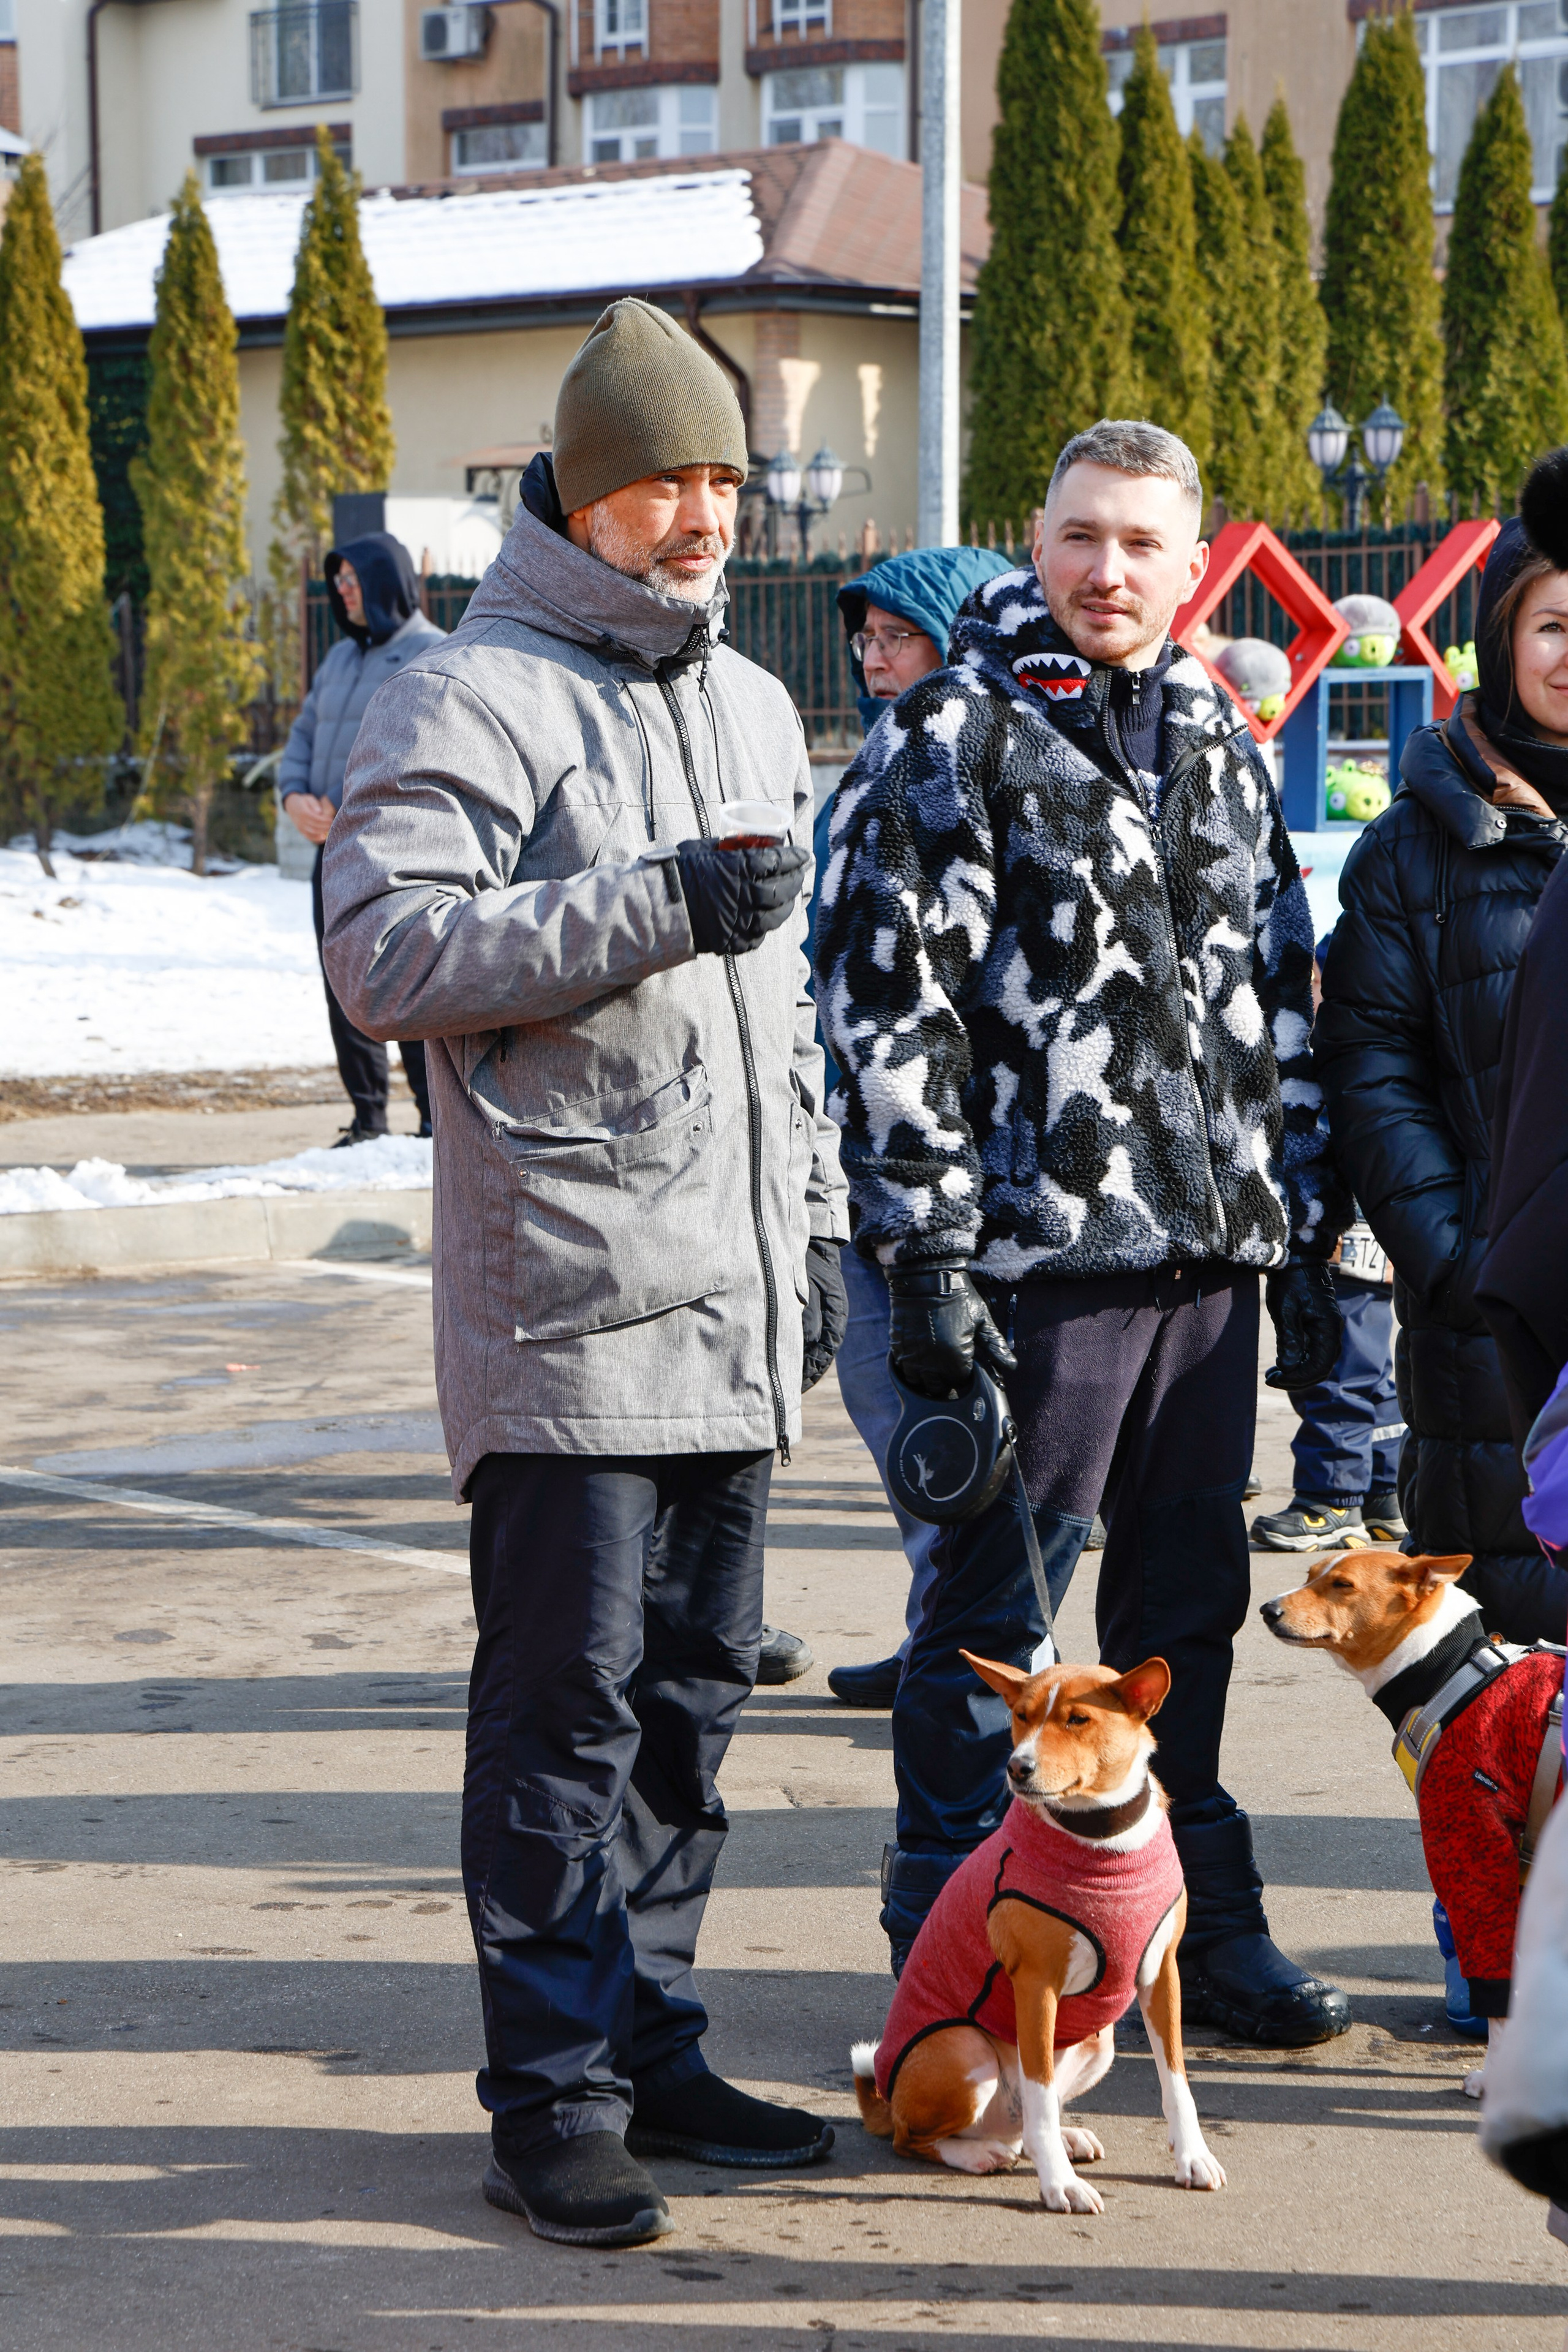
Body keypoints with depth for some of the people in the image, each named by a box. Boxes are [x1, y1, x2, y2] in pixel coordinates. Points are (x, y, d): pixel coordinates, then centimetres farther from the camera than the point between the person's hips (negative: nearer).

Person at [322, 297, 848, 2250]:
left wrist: (814, 1221, 22)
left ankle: (651, 2048, 24)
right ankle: (553, 2098, 3)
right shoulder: (472, 698, -5)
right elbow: (388, 950, -18)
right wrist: (654, 904, -21)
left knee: (694, 1689, 12)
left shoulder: (753, 709, 19)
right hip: (569, 1297, -7)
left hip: (733, 1302, 7)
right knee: (567, 1695, -5)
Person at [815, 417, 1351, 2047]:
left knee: (1189, 1602, 13)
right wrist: (925, 1258, -14)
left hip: (1212, 1252, 6)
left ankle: (1198, 1921, 26)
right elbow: (888, 1010, -9)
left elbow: (1279, 1006, 20)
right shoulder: (952, 739, -4)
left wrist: (1303, 1237, 15)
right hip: (1038, 1254, -6)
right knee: (992, 1614, 1)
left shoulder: (1220, 747, 15)